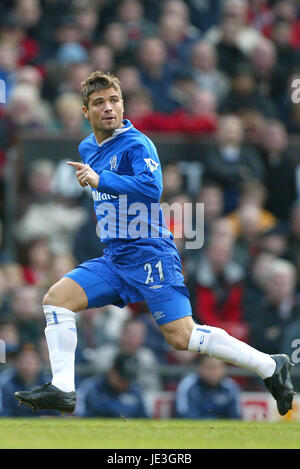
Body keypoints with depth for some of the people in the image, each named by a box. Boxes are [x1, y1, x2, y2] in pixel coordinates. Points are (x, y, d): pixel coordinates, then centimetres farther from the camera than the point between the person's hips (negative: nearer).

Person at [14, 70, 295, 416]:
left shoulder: (136, 145, -11)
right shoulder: (87, 148, 14)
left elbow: (152, 188, -29)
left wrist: (100, 180, -29)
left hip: (149, 254, -8)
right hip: (113, 258, 8)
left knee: (182, 337, -14)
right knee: (56, 298, -7)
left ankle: (271, 367, -4)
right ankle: (62, 390, -8)